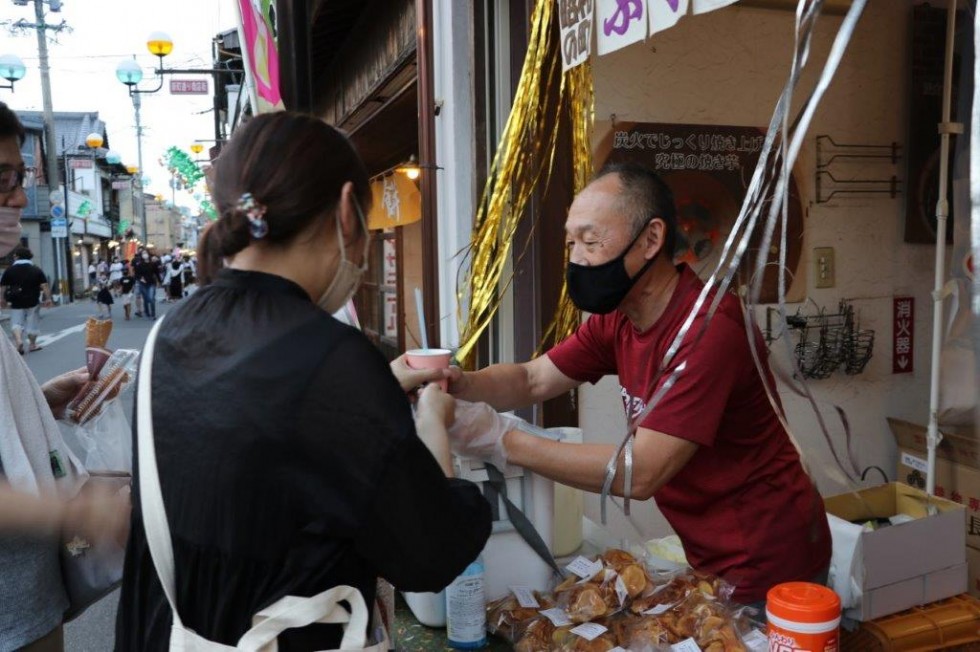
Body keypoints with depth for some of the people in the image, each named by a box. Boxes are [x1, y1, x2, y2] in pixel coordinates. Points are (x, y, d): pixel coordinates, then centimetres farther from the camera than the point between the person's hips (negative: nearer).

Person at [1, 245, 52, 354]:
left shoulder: (9, 270, -1)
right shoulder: (36, 270, -2)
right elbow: (44, 286, -8)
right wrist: (48, 298, -5)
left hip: (16, 303, 0)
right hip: (32, 302, 0)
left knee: (16, 323, 7)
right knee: (32, 323, 11)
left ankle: (18, 340, -17)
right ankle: (33, 344, 19)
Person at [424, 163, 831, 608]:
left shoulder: (708, 328, -30)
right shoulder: (616, 318, -4)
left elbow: (641, 473, -32)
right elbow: (532, 381, 0)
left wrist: (502, 440, -31)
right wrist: (457, 383, -20)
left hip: (767, 564, -7)